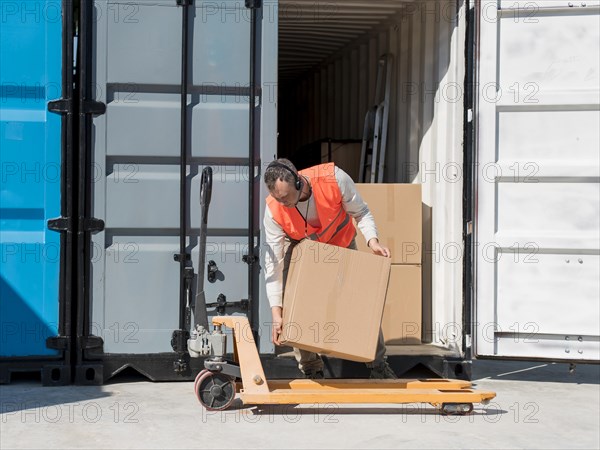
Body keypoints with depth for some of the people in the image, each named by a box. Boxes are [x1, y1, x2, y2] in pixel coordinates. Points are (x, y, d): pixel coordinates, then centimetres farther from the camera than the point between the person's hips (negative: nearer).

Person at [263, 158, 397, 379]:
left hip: (341, 244, 0)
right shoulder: (273, 210, -33)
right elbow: (273, 264, -27)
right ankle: (311, 369, 5)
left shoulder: (334, 178, -37)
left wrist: (372, 241, -36)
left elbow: (361, 212, -17)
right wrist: (276, 313, -31)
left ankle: (378, 365, 15)